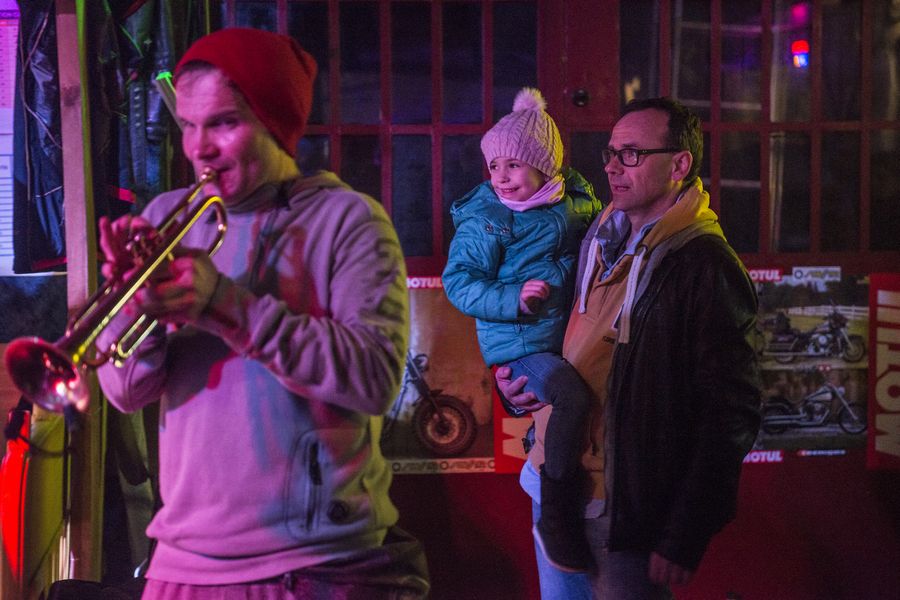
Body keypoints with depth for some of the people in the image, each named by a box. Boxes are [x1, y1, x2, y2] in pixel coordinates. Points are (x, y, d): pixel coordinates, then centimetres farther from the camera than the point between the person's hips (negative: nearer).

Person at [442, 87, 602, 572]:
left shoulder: (576, 201, 9)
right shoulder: (484, 218, -7)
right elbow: (458, 281, -10)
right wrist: (513, 300, -23)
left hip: (571, 329, 7)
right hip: (520, 342, -7)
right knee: (574, 396, -30)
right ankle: (556, 519, -18)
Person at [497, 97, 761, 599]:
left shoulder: (707, 267, -16)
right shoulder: (600, 242, 9)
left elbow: (730, 416, -19)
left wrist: (685, 539, -20)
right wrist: (517, 377, 4)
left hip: (623, 506, -7)